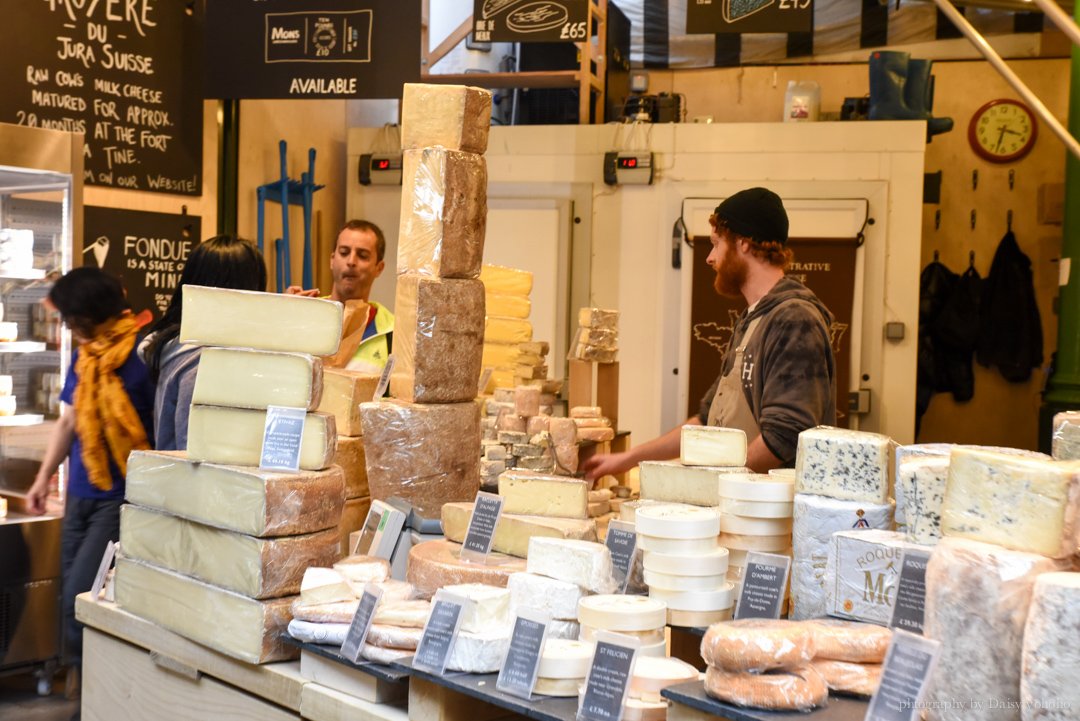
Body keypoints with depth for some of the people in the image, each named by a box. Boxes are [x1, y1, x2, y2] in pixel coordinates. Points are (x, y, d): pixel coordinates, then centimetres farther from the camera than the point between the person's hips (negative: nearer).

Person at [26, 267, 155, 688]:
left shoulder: (140, 355, -14)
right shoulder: (83, 354, 10)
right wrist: (44, 477, 19)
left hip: (121, 499, -8)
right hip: (80, 495, 8)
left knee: (79, 600, -13)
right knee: (71, 600, 12)